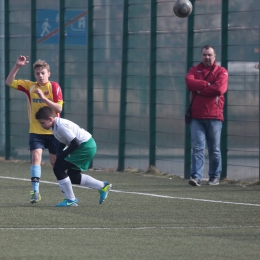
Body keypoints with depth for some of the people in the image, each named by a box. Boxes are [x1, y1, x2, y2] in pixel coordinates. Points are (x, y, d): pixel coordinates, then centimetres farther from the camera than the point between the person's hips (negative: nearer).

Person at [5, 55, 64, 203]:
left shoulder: (54, 87, -7)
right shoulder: (30, 86, 2)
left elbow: (59, 108, -15)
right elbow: (9, 82, 0)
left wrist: (44, 98, -25)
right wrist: (17, 66, -12)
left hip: (53, 131, -1)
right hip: (35, 131, 1)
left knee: (56, 162, 10)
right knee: (36, 156, -18)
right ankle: (36, 192, -23)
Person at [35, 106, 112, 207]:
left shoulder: (61, 126, -23)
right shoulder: (55, 126, 7)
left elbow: (75, 143, -24)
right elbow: (64, 143, 19)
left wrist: (62, 155, -15)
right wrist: (60, 155, 4)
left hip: (85, 147, -10)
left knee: (58, 168, -11)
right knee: (73, 177, 18)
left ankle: (70, 200, -4)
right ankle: (103, 186, 29)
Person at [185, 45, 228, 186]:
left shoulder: (221, 71, 5)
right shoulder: (194, 70, 14)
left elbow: (219, 89, -13)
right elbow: (189, 82, -8)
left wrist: (199, 89, -6)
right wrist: (207, 84, -12)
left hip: (214, 116, -1)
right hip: (197, 116, 1)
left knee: (214, 149, 5)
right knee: (197, 148, -7)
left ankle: (214, 177, 15)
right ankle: (196, 176, -12)